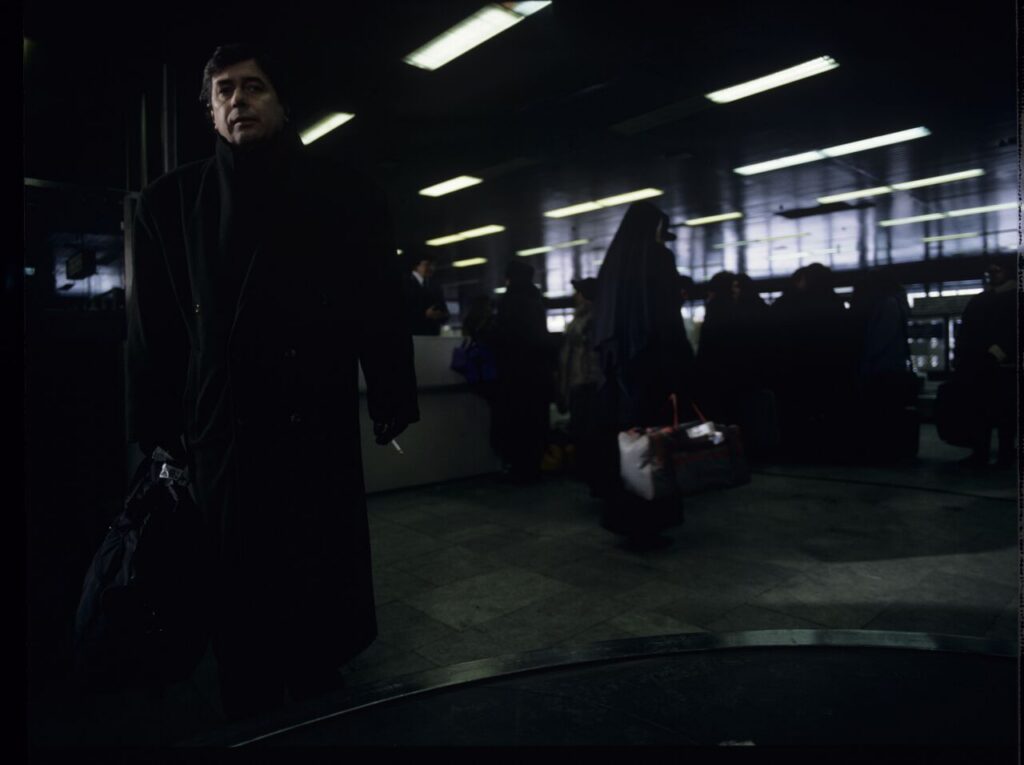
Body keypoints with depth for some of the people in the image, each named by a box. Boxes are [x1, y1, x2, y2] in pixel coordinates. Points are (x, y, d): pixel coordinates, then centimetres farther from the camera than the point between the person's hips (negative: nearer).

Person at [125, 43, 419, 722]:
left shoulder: (344, 195, 6)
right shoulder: (172, 202, 9)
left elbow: (383, 305, 2)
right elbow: (151, 328, 7)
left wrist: (394, 404, -3)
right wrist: (159, 431, 3)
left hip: (321, 430, 0)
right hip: (222, 435, 1)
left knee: (322, 589, 10)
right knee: (239, 602, 11)